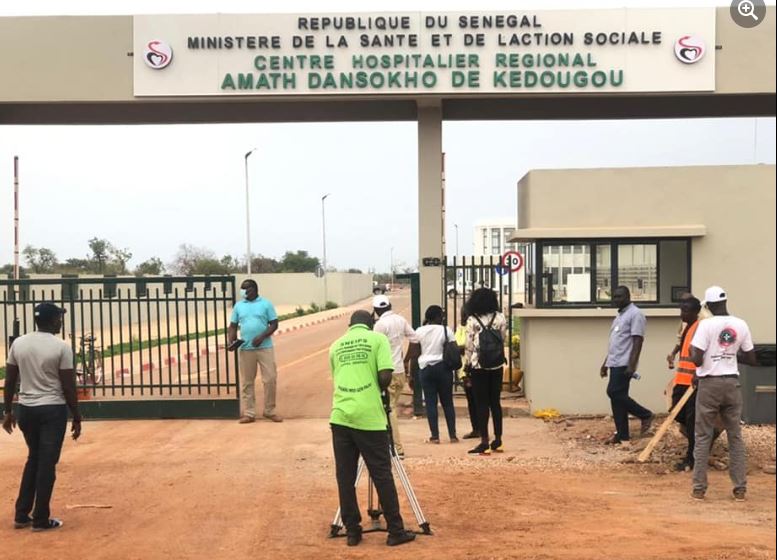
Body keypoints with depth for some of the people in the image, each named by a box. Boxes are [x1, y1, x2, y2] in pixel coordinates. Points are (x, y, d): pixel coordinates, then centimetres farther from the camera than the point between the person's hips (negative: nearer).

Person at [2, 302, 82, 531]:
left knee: (34, 459, 20)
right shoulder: (61, 347, -12)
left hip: (26, 409, 5)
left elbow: (10, 381, 5)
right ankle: (40, 519, 9)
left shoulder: (18, 343, 1)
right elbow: (68, 387, -10)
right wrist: (76, 417, -2)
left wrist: (7, 411, 15)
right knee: (47, 463, 3)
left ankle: (21, 515, 21)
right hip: (53, 410, -5)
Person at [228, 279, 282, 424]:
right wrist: (231, 341, -7)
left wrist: (262, 337, -16)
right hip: (246, 349, 2)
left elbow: (274, 324, -2)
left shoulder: (266, 304, 1)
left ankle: (270, 411, 11)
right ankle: (248, 413, 12)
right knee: (246, 382, 5)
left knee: (270, 379, -2)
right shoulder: (238, 306, 9)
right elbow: (233, 326, 11)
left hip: (265, 347, -2)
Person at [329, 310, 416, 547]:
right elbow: (385, 376, -6)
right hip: (369, 417, -3)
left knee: (345, 477, 8)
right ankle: (396, 531, 9)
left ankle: (352, 531, 13)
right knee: (382, 475, 4)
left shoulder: (336, 345, 16)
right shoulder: (378, 339, 5)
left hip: (341, 416, 3)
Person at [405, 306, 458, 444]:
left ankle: (435, 435, 2)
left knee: (431, 402, 4)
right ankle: (453, 435, 7)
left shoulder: (419, 331, 2)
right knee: (447, 402, 7)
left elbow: (413, 353, 0)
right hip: (443, 367, -1)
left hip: (426, 368, 1)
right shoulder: (446, 330, -3)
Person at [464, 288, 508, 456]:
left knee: (482, 404, 2)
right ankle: (498, 441, 17)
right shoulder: (500, 318, -1)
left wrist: (467, 363, 4)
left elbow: (469, 346, -7)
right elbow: (503, 338, 4)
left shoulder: (472, 321, -9)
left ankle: (485, 443, 1)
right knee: (495, 402, 13)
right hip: (497, 366, 3)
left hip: (479, 366, -3)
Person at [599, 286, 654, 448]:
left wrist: (632, 364, -23)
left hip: (624, 364, -9)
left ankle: (645, 415, 2)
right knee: (617, 397, 7)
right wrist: (606, 363, 22)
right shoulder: (619, 315, 20)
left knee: (615, 393, -14)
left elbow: (638, 341, -17)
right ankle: (622, 436, 11)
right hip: (615, 363, 9)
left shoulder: (635, 314, -9)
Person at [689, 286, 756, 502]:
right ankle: (740, 488, 10)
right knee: (735, 436, 10)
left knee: (703, 436, 4)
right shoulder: (741, 325, 1)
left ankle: (699, 488, 5)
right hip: (732, 383, 3)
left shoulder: (706, 325, -12)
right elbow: (752, 360, 7)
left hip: (710, 384, -3)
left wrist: (692, 350, 4)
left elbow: (696, 360, -16)